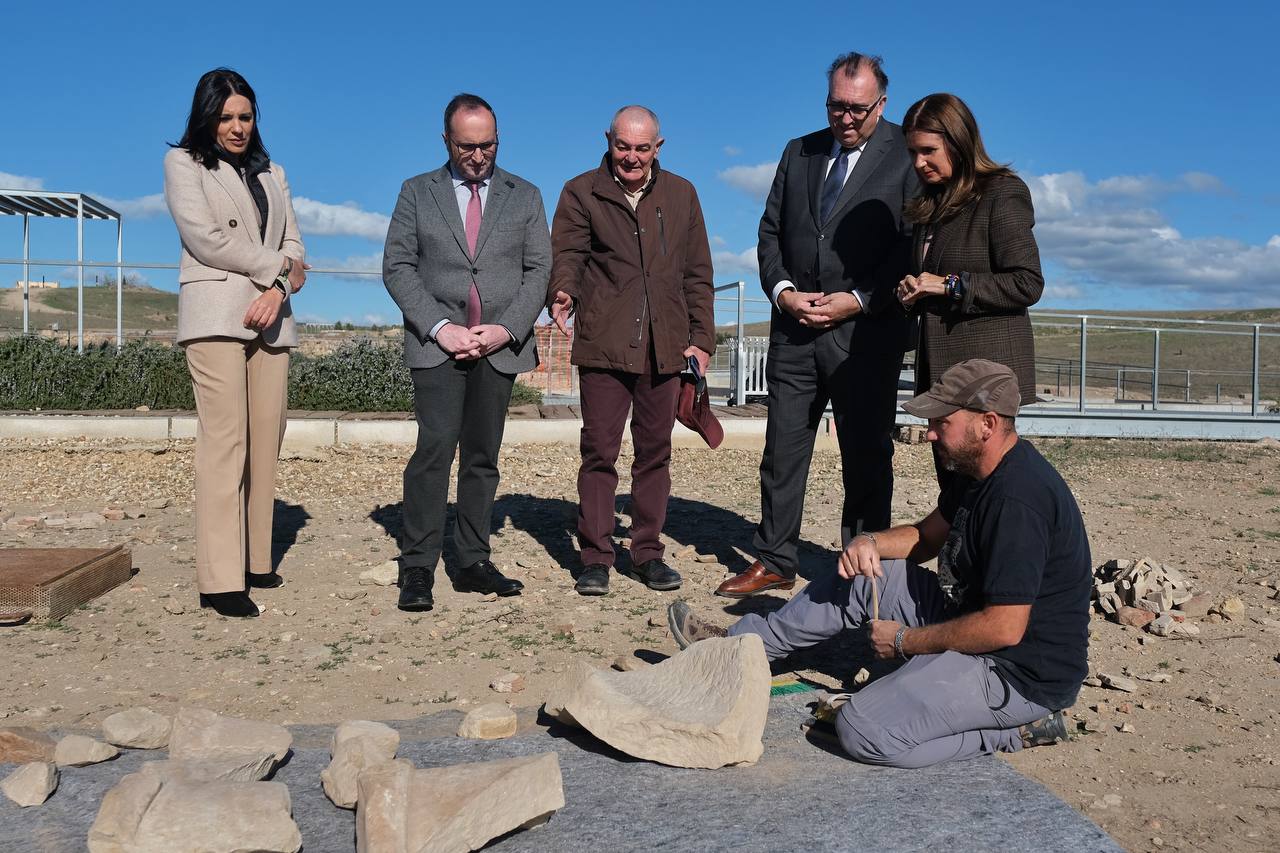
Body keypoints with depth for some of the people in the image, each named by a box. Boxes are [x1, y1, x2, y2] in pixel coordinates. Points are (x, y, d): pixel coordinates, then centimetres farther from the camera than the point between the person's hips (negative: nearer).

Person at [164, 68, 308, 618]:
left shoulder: (271, 173, 24)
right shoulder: (183, 162, 9)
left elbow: (294, 246, 13)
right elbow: (205, 238, -6)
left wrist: (278, 291, -7)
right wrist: (277, 267, -2)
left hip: (272, 319, 6)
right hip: (216, 317, -5)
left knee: (265, 442, 1)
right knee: (224, 443, -12)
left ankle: (255, 561, 9)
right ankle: (221, 580, -13)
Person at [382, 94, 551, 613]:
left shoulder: (525, 196, 14)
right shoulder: (417, 193, 11)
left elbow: (539, 269, 7)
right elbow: (397, 267, 3)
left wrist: (508, 328, -8)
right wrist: (439, 327, -10)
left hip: (501, 347, 2)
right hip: (437, 344, -2)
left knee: (482, 456, 5)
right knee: (435, 448, -13)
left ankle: (473, 564, 11)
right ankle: (417, 568, -7)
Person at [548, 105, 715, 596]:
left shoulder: (681, 195, 14)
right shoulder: (581, 193, 6)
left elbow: (697, 274, 14)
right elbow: (566, 253, -4)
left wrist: (701, 337, 7)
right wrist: (561, 292, -27)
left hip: (664, 348, 3)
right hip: (603, 344, -3)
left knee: (655, 452, 8)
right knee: (599, 451, -2)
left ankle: (648, 553, 17)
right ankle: (595, 557, 6)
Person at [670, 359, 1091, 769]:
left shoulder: (1017, 500, -27)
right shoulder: (979, 471, 5)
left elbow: (1004, 629, -28)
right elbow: (928, 535, 19)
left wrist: (905, 641, -15)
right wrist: (871, 541, -3)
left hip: (1023, 672, -10)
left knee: (861, 729, -21)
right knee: (860, 578, 11)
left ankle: (1015, 729, -5)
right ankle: (739, 645, 22)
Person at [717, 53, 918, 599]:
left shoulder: (907, 156, -1)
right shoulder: (798, 153, 14)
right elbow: (771, 231, 13)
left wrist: (859, 300, -15)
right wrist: (783, 290, -3)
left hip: (866, 333, -4)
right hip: (794, 327, 5)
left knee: (866, 456, 4)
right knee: (783, 448, 7)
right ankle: (774, 562, 17)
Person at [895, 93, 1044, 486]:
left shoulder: (1001, 193, -7)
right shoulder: (930, 203, 16)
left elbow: (1027, 284, -13)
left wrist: (951, 286, -15)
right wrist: (912, 291, 4)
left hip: (987, 372, -8)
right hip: (940, 368, 8)